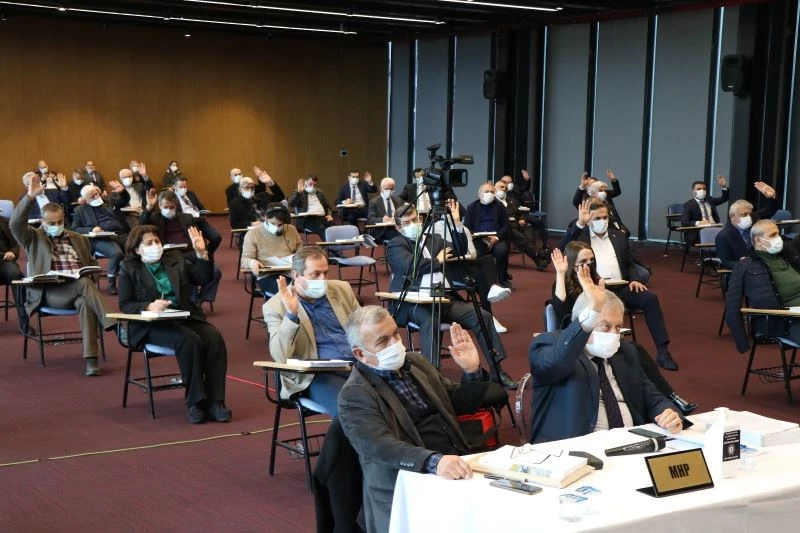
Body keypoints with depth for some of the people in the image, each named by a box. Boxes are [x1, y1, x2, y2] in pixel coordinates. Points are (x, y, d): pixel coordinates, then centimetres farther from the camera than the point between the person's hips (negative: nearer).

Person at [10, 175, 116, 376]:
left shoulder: (78, 239, 25)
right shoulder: (34, 238, 13)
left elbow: (92, 264, 28)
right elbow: (15, 224, -6)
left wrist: (90, 275, 3)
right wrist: (31, 196, -14)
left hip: (78, 287, 4)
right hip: (48, 291, -3)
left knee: (85, 302, -35)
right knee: (85, 284, -35)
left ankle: (91, 358, -41)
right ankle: (114, 326, -40)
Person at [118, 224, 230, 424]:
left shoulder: (175, 260, 17)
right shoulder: (129, 269, 6)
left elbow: (203, 278, 11)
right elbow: (124, 305, -1)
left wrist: (201, 253, -4)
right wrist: (149, 306, -19)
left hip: (185, 318, 4)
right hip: (152, 325, -4)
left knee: (214, 338, -26)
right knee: (189, 340, -34)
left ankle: (214, 401, -25)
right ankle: (195, 402, -27)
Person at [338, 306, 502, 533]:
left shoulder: (415, 362, 14)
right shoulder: (354, 395, -7)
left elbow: (461, 404, 21)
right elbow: (382, 448, -22)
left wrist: (472, 372, 2)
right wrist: (434, 461, -36)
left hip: (455, 465, 7)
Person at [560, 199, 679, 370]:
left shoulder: (618, 235, 21)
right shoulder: (580, 235, 8)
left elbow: (630, 263, 22)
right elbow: (563, 248, -13)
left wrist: (634, 279, 0)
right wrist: (580, 223, -20)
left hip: (620, 287, 4)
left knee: (650, 297, -21)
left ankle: (663, 351, -21)